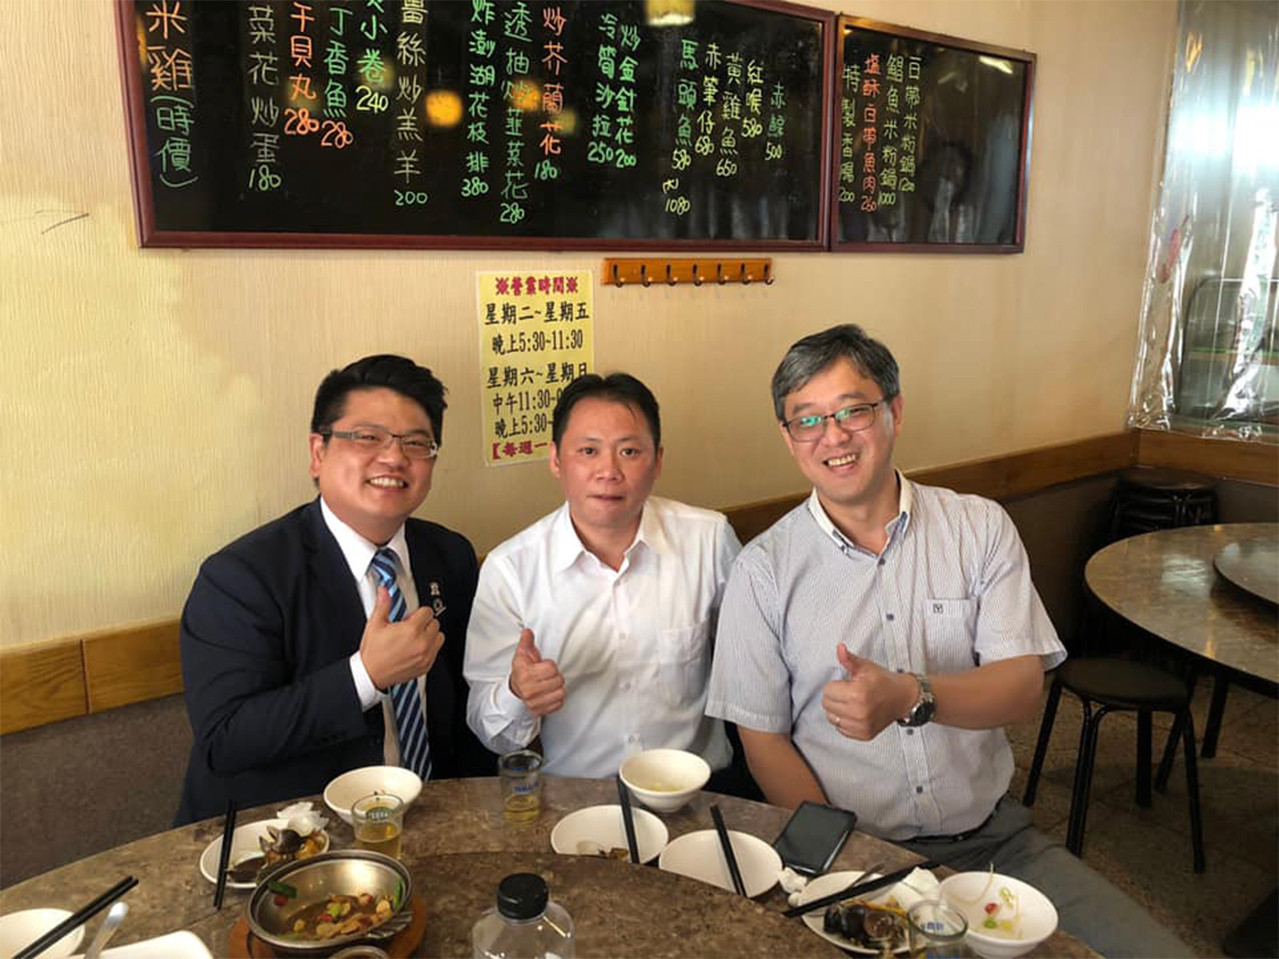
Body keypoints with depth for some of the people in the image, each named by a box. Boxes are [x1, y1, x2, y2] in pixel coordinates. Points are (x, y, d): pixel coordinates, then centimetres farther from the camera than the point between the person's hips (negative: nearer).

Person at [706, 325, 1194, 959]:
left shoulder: (981, 528, 2)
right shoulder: (764, 571, -3)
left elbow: (1024, 690, -6)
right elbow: (763, 740, -3)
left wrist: (912, 696, -25)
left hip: (994, 836, 3)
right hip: (856, 852, -2)